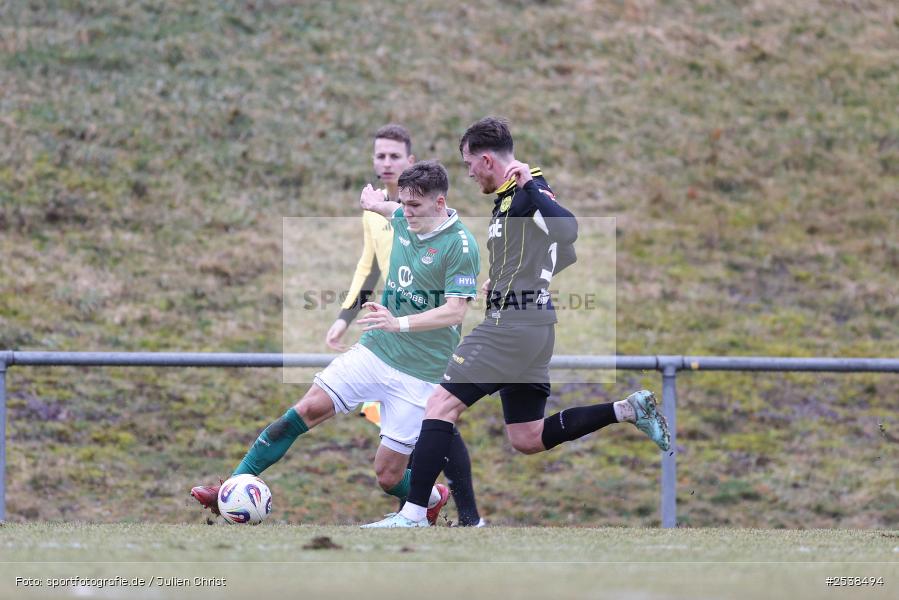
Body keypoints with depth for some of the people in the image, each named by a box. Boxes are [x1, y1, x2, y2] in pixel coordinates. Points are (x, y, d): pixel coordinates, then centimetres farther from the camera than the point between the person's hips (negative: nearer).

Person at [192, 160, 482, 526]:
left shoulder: (461, 245, -17)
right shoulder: (404, 221, 3)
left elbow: (455, 311, -24)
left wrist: (400, 322, -33)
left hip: (419, 371, -6)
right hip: (375, 349, 6)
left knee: (389, 475, -4)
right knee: (307, 410, -8)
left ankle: (432, 499, 31)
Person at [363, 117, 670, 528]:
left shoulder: (527, 193, -12)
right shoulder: (508, 198, 16)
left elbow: (568, 230, -31)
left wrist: (531, 188, -30)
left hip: (515, 323, -10)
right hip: (529, 327, 10)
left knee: (441, 405, -8)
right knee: (528, 441, 13)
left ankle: (414, 514, -10)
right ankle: (628, 410, 9)